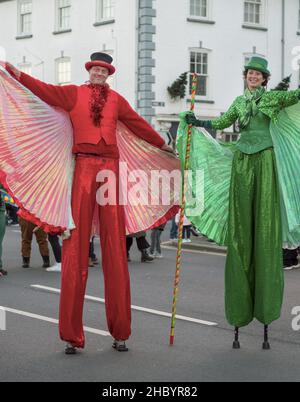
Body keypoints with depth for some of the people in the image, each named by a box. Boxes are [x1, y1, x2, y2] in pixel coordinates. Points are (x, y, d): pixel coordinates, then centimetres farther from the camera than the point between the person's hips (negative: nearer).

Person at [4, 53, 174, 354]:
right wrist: (14, 72, -12)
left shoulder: (116, 99, 17)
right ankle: (72, 335, 1)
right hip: (83, 168, -2)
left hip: (110, 170, 3)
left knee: (115, 248, 2)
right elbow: (45, 91, -2)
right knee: (76, 245, -4)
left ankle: (119, 333, 9)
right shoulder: (74, 94, 11)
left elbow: (138, 124, 26)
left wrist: (163, 145, 35)